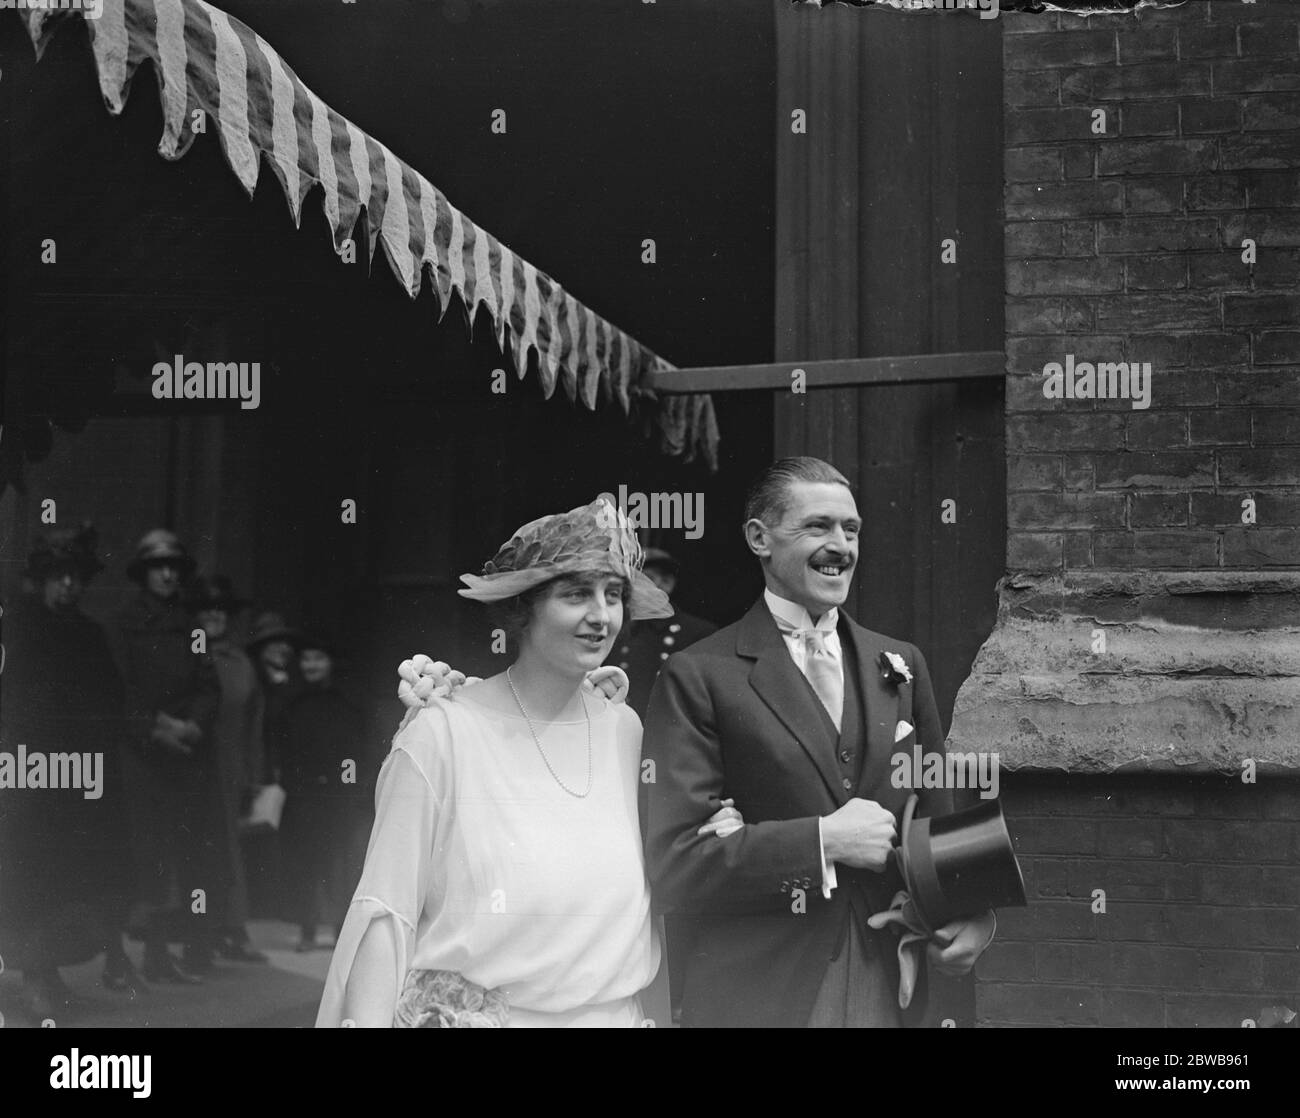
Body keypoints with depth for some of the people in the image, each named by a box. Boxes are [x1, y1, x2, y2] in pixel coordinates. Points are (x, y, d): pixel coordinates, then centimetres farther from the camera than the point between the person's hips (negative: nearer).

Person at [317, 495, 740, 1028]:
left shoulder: (624, 729, 1)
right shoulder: (442, 731, -13)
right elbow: (385, 911, -14)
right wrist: (365, 1021, -21)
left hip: (614, 1013, 5)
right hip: (465, 1014, -5)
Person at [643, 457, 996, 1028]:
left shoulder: (900, 665, 10)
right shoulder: (698, 677, -6)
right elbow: (674, 865, -11)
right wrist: (822, 840, -17)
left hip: (887, 993, 5)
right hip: (754, 997, -4)